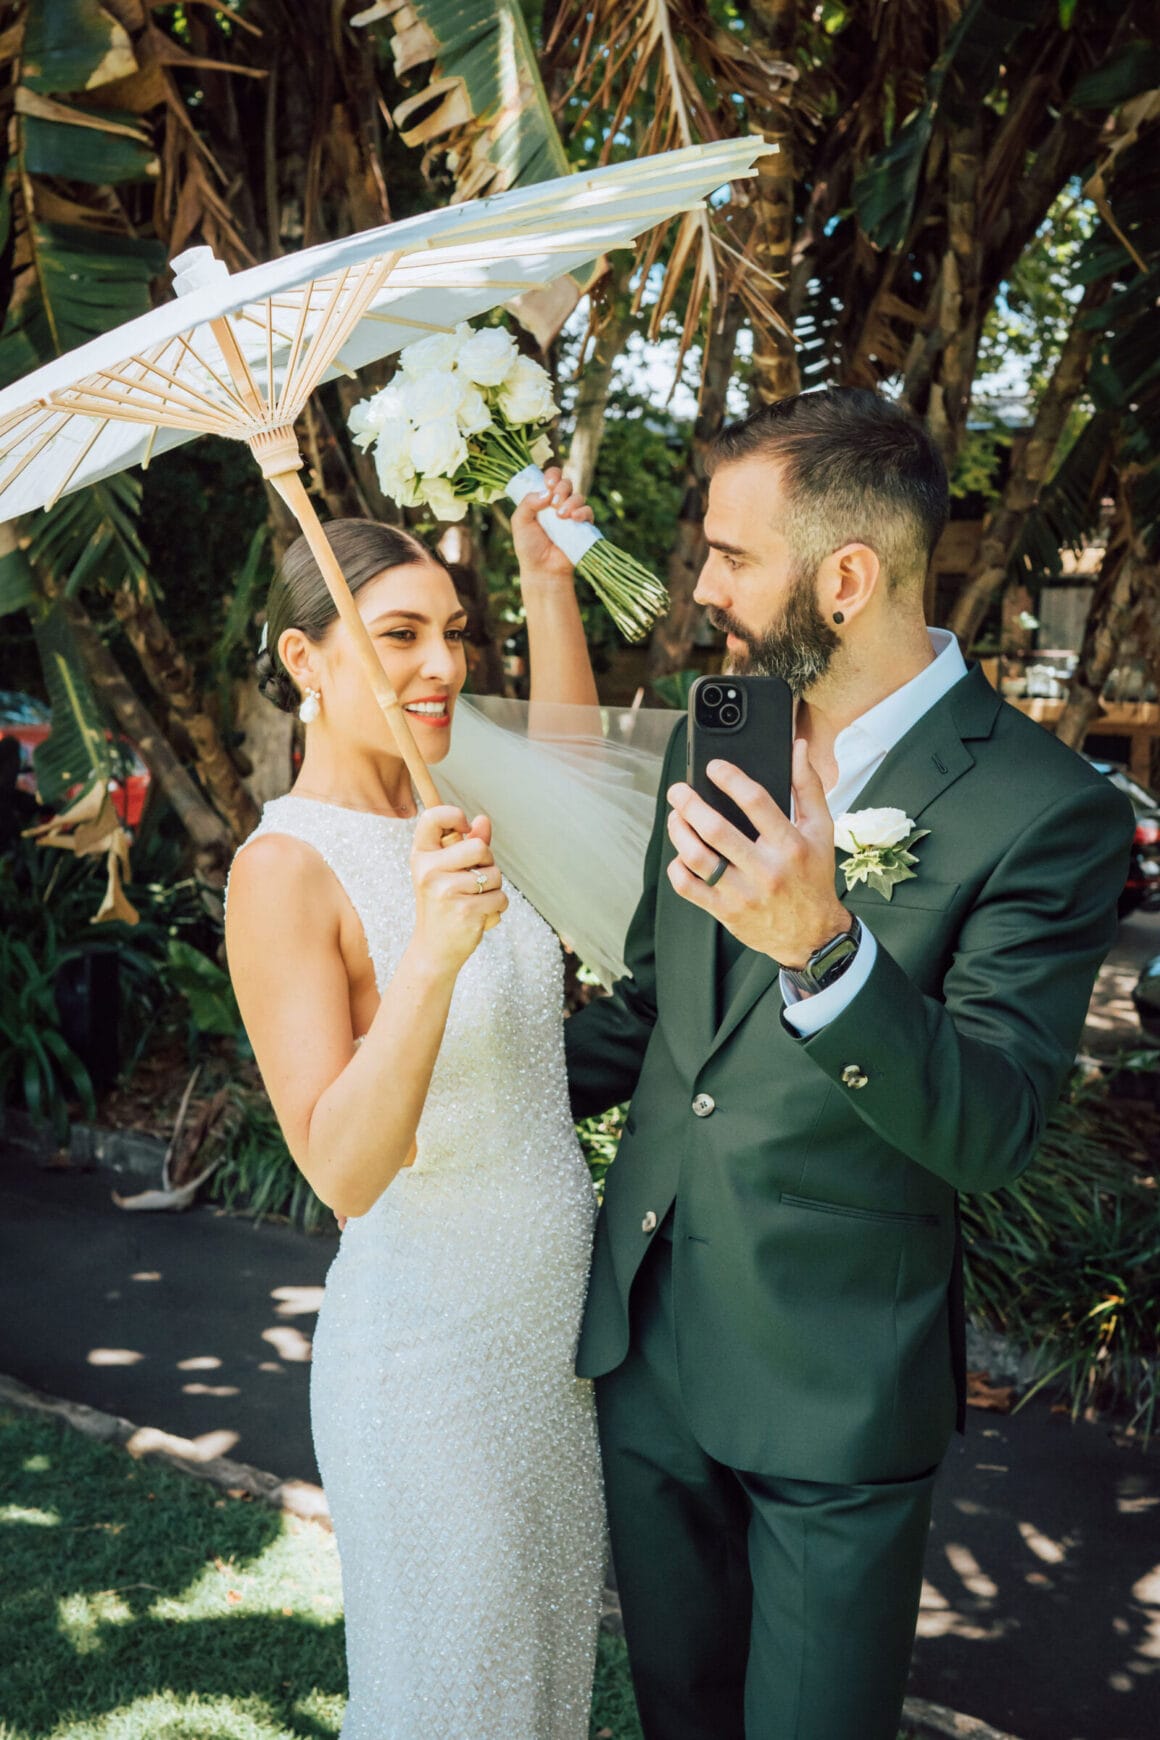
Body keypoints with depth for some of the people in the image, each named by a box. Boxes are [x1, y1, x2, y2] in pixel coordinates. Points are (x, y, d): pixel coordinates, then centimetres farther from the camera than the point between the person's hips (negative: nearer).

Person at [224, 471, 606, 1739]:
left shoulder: (441, 813, -2)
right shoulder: (284, 871, -23)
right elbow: (341, 1172, -29)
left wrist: (546, 579, 8)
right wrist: (430, 960, -43)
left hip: (560, 1306, 7)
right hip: (430, 1346, -7)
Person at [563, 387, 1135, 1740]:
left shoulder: (1043, 810, -18)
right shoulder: (718, 735, 2)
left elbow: (989, 1130, -24)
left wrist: (820, 948, -38)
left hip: (836, 1387, -5)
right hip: (647, 1340, 6)